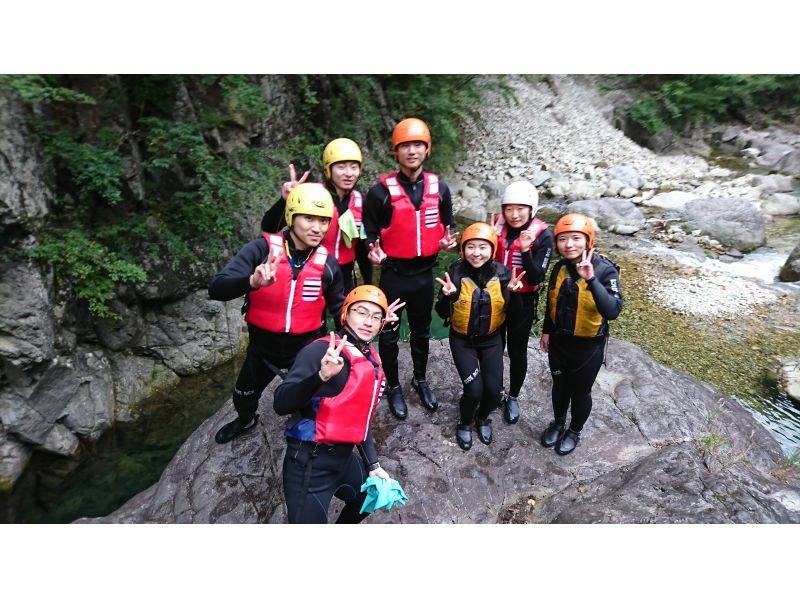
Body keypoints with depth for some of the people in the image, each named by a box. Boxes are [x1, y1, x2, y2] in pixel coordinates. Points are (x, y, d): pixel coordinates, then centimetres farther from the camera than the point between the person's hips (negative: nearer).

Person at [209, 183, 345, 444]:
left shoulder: (327, 263, -12)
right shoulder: (261, 249, -21)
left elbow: (339, 307, 3)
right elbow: (217, 288, -29)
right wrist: (252, 281, -49)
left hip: (307, 346, 0)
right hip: (263, 345, 1)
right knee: (243, 397, 25)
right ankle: (246, 420, 60)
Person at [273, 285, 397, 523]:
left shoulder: (372, 362, 8)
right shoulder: (321, 350, -18)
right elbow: (281, 404, -26)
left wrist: (373, 464, 11)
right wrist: (321, 376, -41)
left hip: (345, 458, 9)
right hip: (309, 463, -8)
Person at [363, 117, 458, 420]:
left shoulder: (439, 188, -1)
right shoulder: (381, 191, -12)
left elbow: (448, 224, 11)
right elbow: (369, 231, -5)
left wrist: (450, 239, -11)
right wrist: (373, 249, -26)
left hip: (424, 273, 3)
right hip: (393, 275, -3)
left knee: (421, 331, 20)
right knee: (389, 335, 10)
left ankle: (420, 380, 42)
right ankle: (393, 386, 32)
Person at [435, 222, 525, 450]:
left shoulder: (502, 273, -12)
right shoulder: (455, 273, -17)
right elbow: (443, 314, -13)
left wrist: (512, 292, -27)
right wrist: (448, 295, -32)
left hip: (491, 339, 2)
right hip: (462, 340, -2)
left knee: (494, 390, -6)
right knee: (474, 390, -12)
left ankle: (482, 418, 30)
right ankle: (465, 424, 21)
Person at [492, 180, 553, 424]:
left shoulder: (542, 236, -15)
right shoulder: (498, 226, -5)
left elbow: (536, 279, -19)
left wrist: (526, 251, -30)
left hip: (521, 301, -3)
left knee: (517, 352, 13)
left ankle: (513, 397, 36)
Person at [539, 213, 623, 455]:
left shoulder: (605, 269, -23)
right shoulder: (560, 267, -8)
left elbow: (613, 311, -38)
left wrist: (591, 279, -47)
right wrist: (547, 331, 13)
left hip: (588, 346, -4)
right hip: (559, 341, 4)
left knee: (580, 391, 17)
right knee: (559, 385, 23)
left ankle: (574, 431, 44)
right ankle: (558, 423, 50)